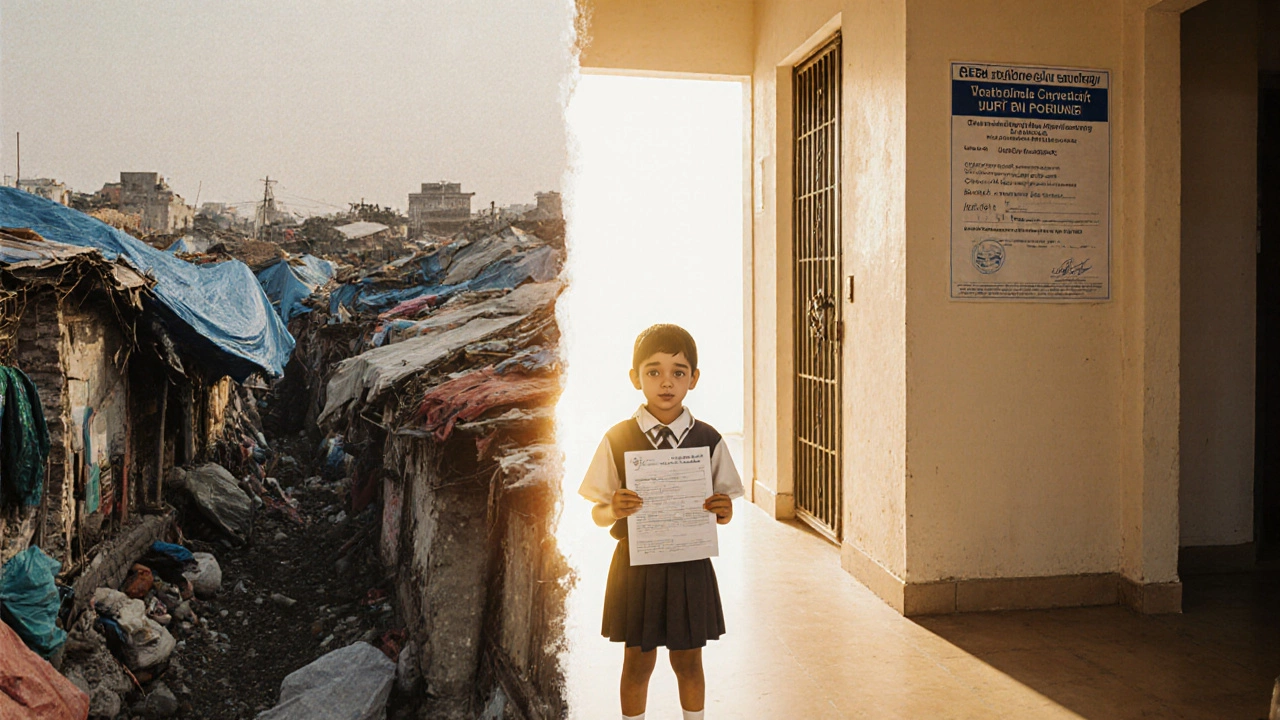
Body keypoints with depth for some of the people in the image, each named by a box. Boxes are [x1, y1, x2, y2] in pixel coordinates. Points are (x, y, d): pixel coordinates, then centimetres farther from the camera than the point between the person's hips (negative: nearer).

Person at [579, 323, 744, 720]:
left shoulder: (708, 440, -3)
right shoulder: (617, 440, -5)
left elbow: (723, 501, 5)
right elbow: (598, 513, -1)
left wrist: (723, 512, -18)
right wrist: (614, 510, -23)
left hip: (689, 566, 1)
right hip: (636, 565, -1)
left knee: (688, 661, 15)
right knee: (637, 663, 13)